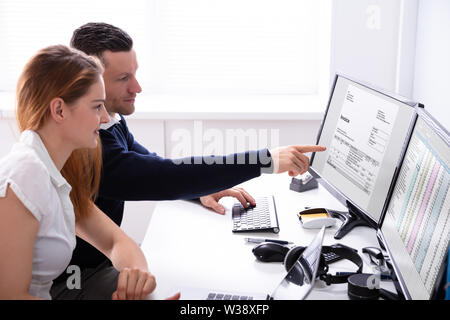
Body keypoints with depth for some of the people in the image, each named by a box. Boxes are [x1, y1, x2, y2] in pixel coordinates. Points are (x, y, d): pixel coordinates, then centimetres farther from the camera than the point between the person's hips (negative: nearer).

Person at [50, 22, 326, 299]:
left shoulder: (113, 123, 2)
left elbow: (147, 164, 16)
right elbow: (161, 176, -34)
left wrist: (201, 189, -3)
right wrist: (267, 160, -32)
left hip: (105, 258, 8)